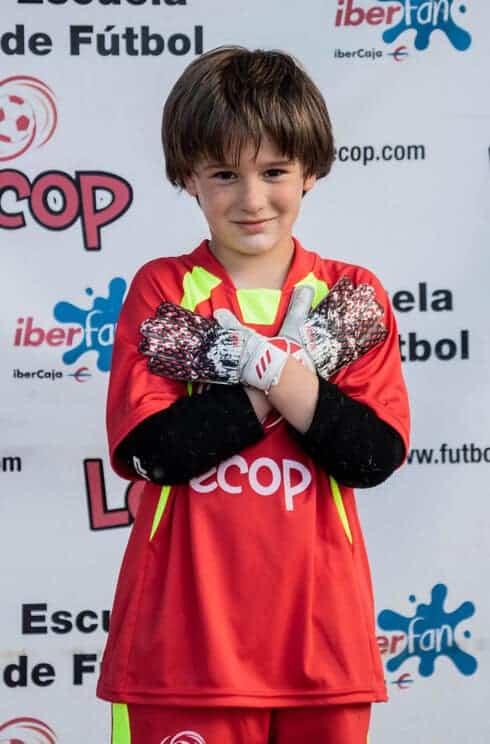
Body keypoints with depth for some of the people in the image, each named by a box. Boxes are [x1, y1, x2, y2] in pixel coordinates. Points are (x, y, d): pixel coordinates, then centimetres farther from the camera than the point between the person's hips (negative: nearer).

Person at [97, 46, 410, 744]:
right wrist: (296, 370, -11)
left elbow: (376, 454, -6)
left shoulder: (353, 299, 5)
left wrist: (267, 363, -15)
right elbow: (145, 449, -12)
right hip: (186, 629, -1)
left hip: (319, 629, 2)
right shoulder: (162, 291, 1)